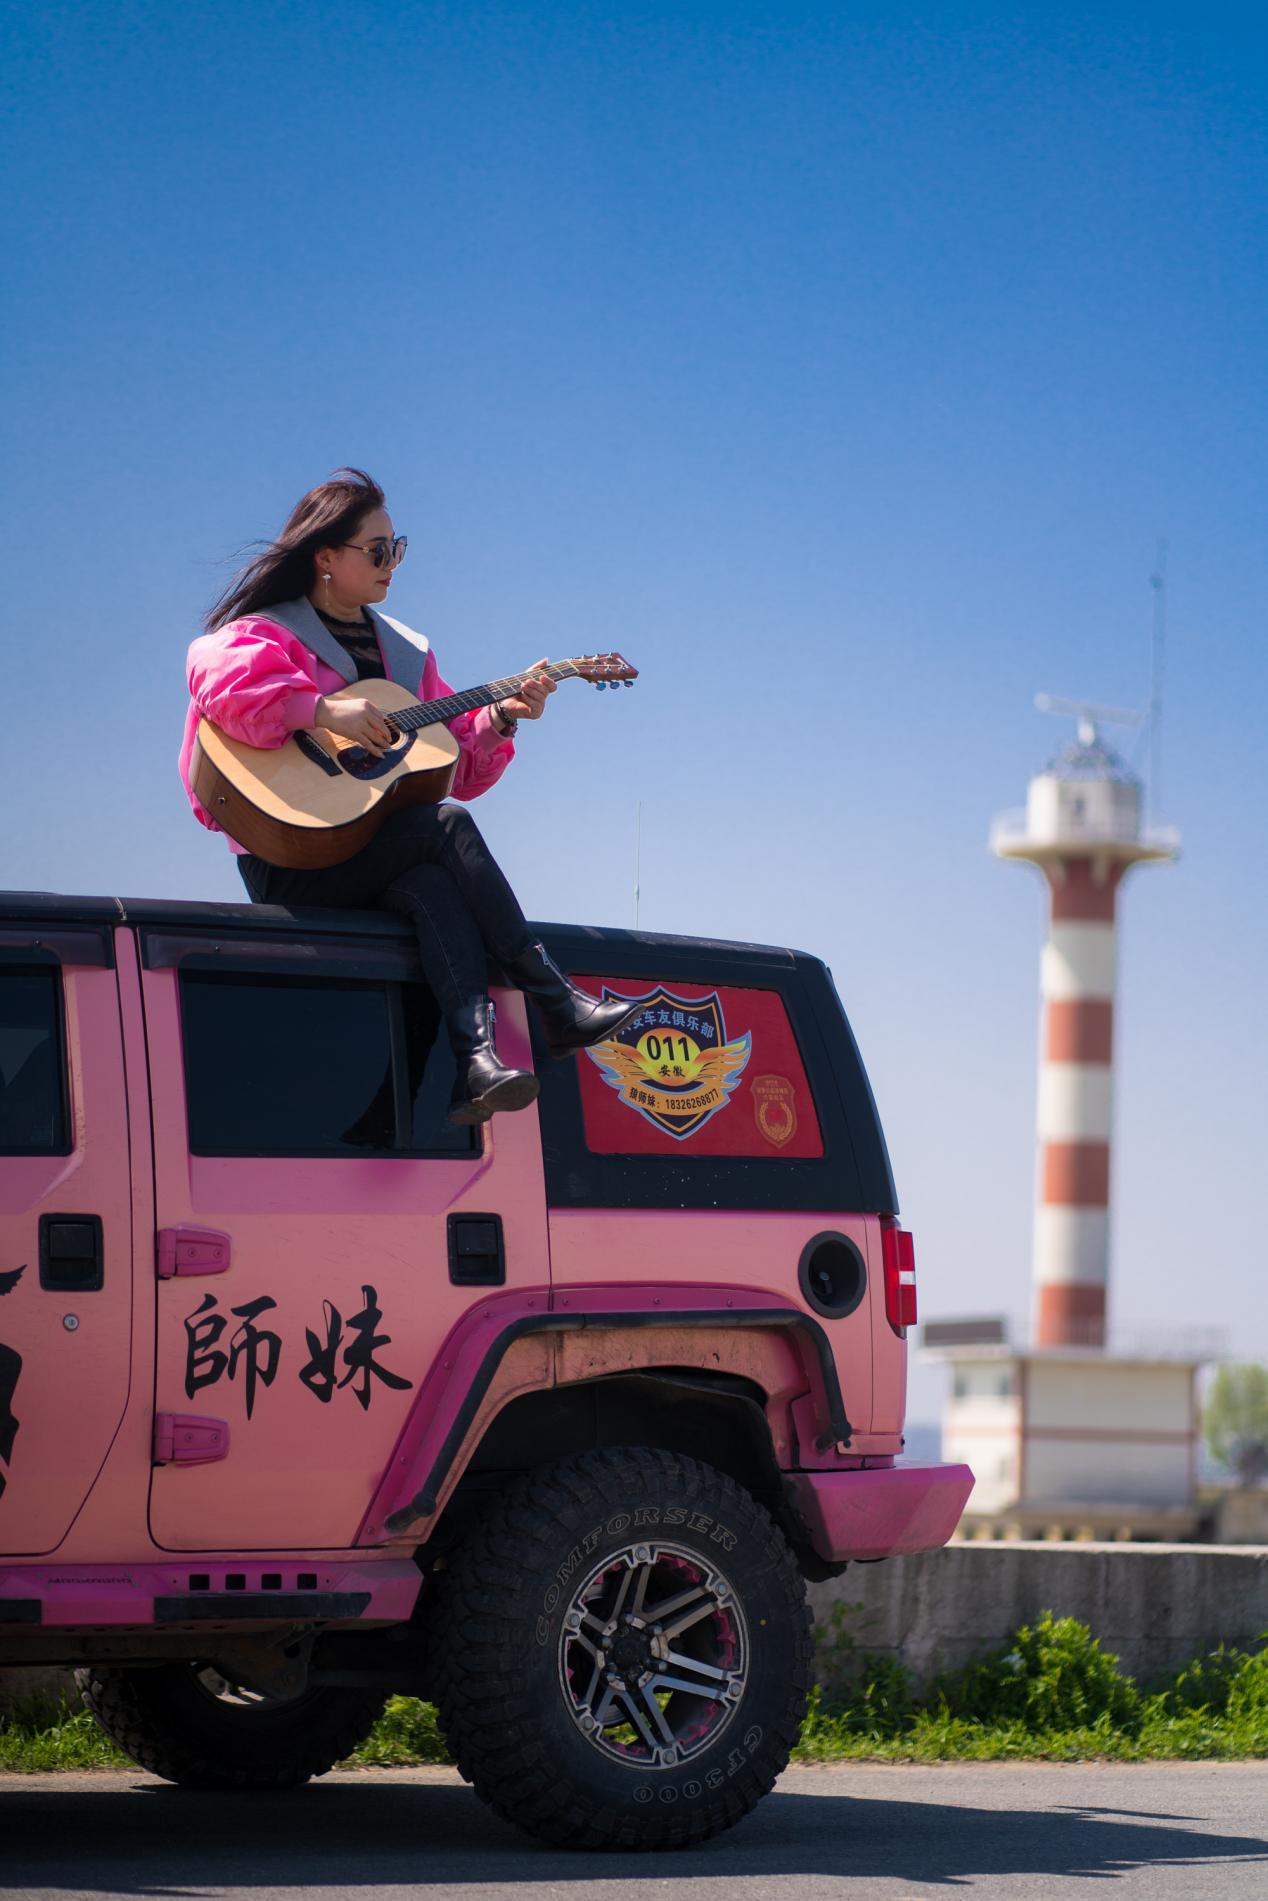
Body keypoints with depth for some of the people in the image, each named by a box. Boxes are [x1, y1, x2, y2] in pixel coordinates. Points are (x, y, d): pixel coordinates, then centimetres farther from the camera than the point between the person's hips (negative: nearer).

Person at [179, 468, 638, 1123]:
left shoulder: (404, 649, 20)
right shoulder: (264, 635, 0)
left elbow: (456, 770, 19)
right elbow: (218, 680, -25)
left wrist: (498, 720, 1)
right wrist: (324, 711, -27)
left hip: (382, 857, 5)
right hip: (290, 865, -5)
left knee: (431, 883, -32)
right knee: (447, 826, -28)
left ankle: (475, 1061, -48)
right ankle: (555, 1004, -29)